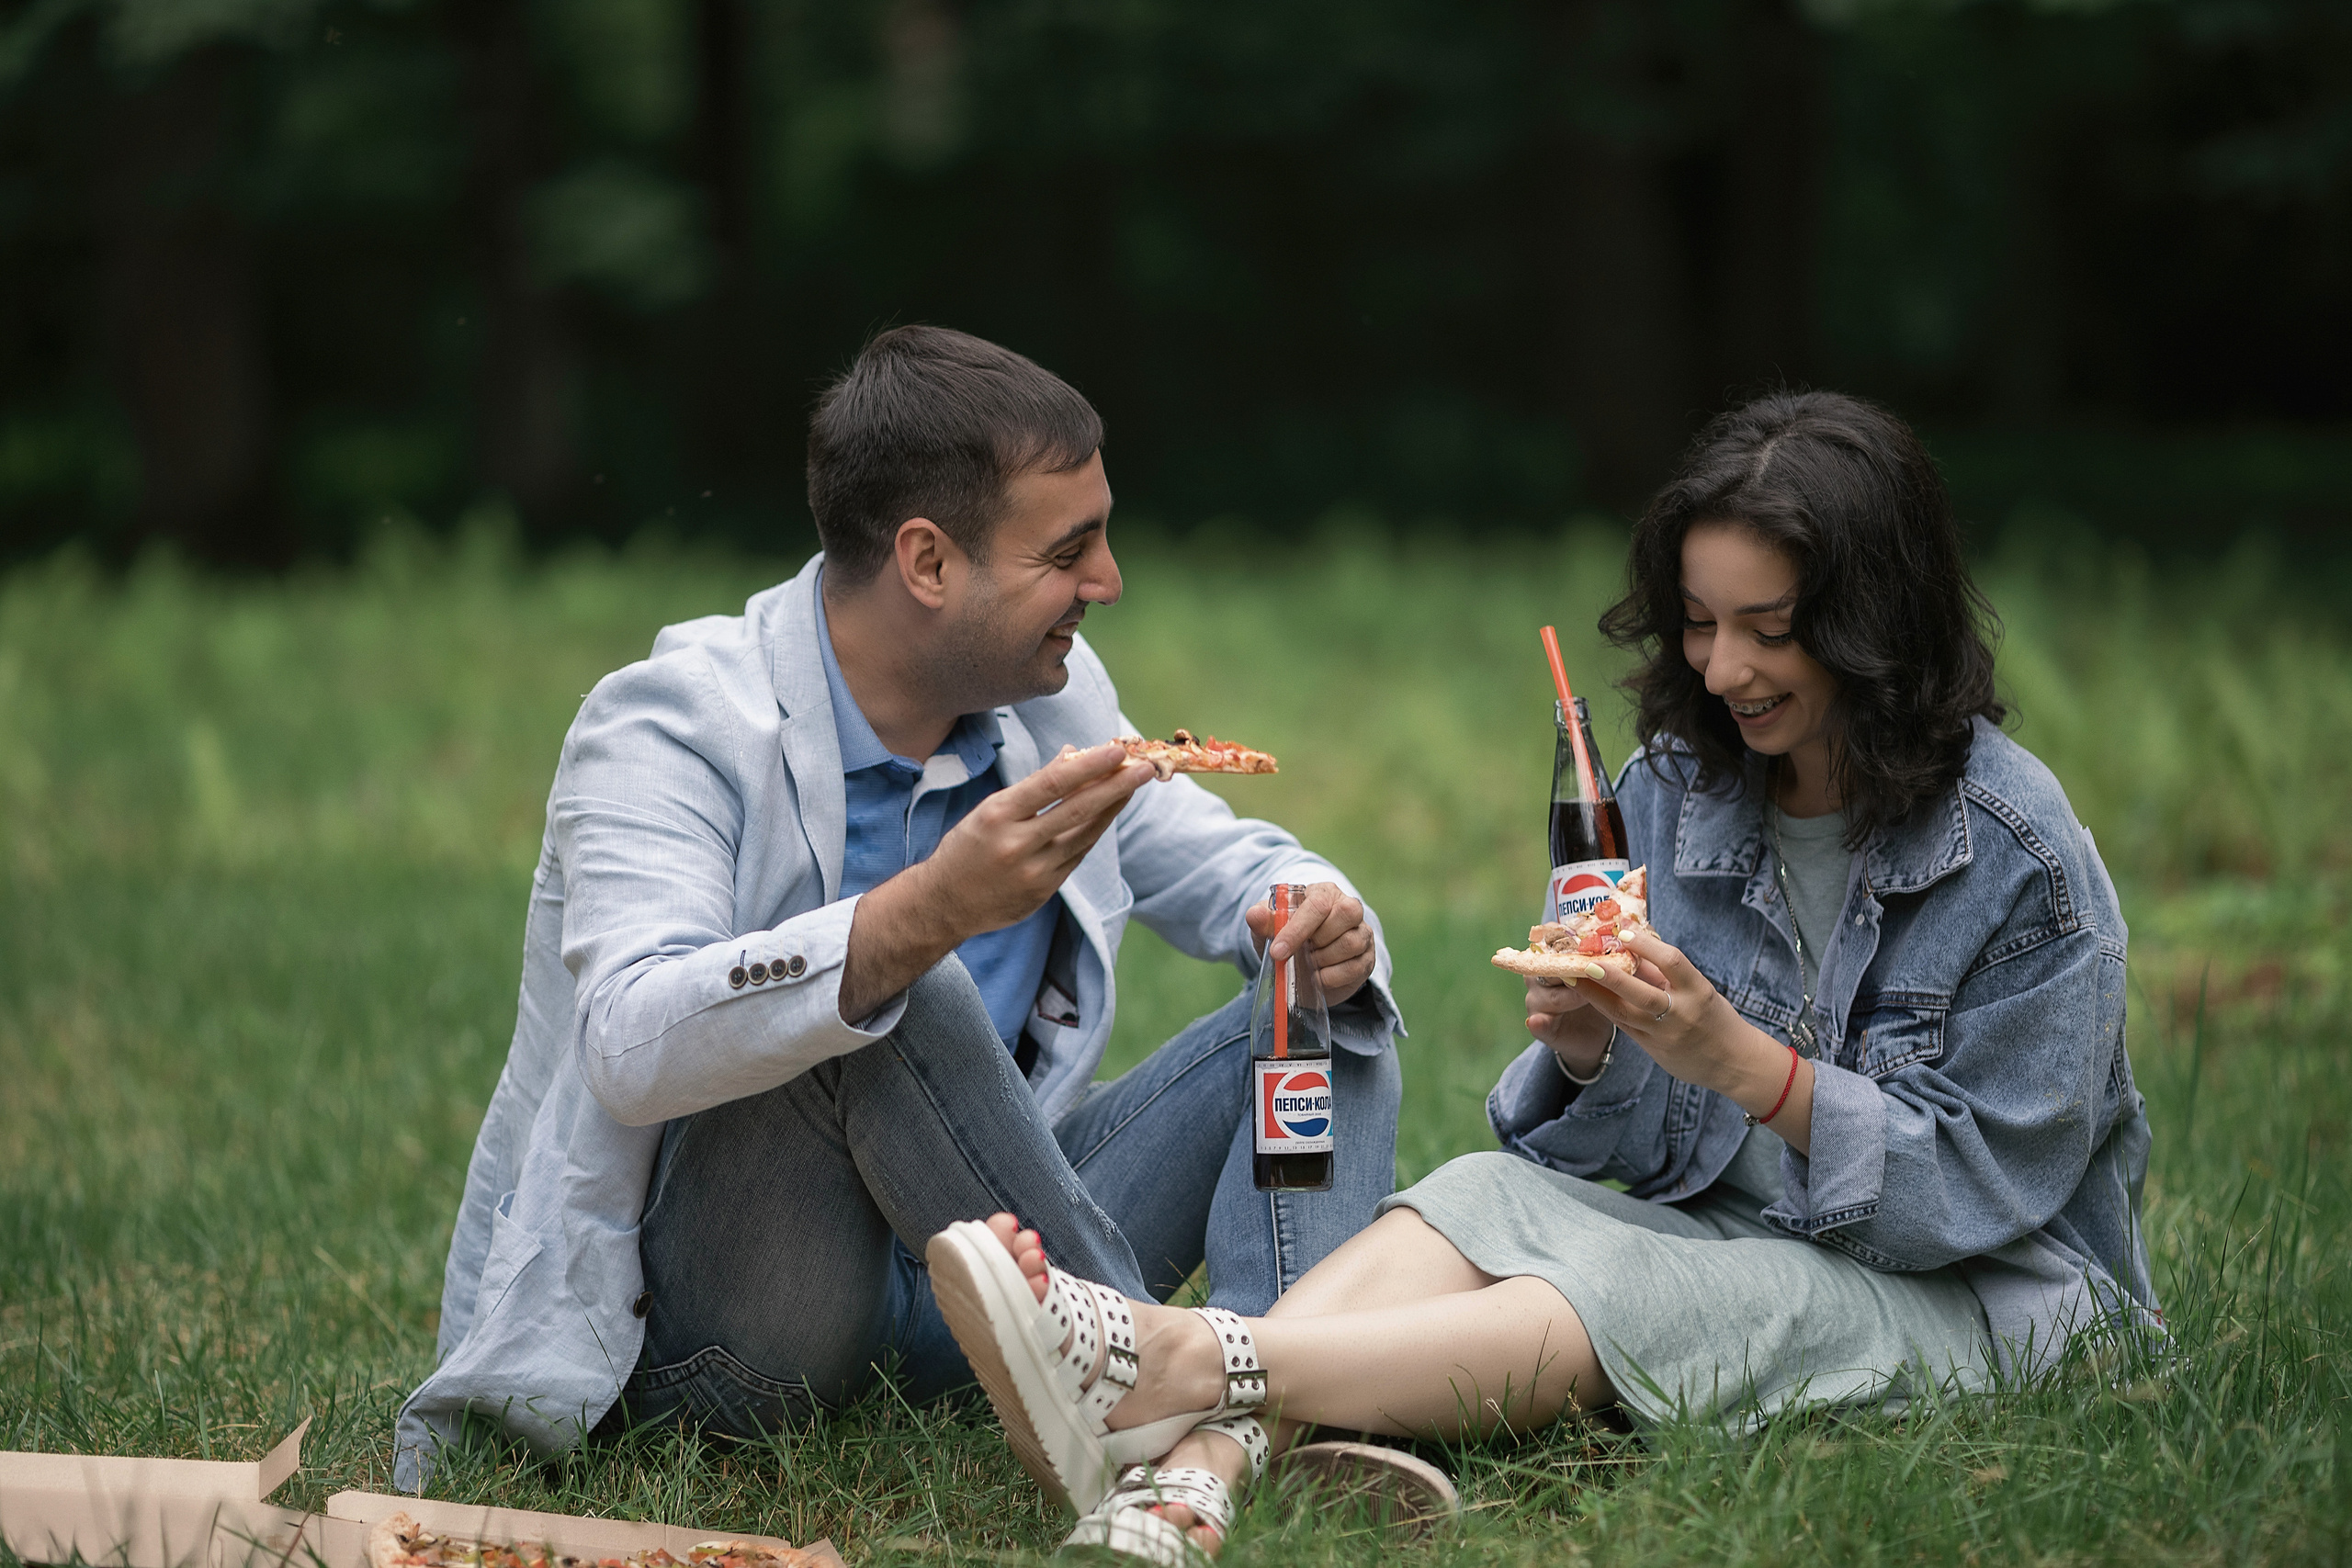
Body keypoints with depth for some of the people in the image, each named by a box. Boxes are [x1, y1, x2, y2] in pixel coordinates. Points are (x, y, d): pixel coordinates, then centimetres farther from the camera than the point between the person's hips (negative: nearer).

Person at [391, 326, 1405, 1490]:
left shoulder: (1051, 697, 4)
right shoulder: (669, 728, -17)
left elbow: (1208, 858, 17)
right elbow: (634, 1045, -33)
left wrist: (1318, 916, -10)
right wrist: (932, 911, -47)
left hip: (963, 1283, 7)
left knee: (1320, 1020, -4)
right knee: (894, 997, -34)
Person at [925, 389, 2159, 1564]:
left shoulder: (2022, 860, -12)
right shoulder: (1673, 795, 4)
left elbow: (1985, 1184, -13)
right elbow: (1639, 1151, 7)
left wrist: (1740, 1060, -24)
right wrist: (1586, 1055, -18)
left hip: (1977, 1296, -5)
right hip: (1729, 1235, 6)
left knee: (1635, 1297, -32)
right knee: (1486, 1196, -23)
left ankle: (1190, 1363, -48)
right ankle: (1204, 1464, -49)